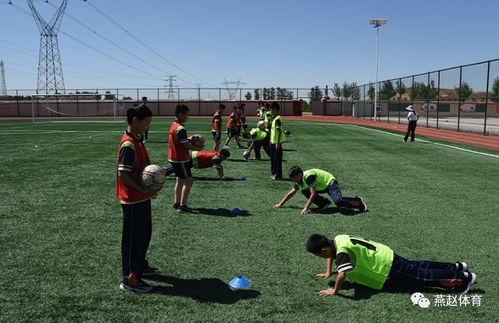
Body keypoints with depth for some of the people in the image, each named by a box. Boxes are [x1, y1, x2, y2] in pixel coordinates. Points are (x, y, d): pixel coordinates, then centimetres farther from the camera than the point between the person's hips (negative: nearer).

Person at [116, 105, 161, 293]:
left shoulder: (137, 141, 10)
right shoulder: (128, 144, -21)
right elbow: (123, 174, -24)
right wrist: (143, 190, -23)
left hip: (141, 199, 10)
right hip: (133, 200, -10)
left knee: (144, 234, 22)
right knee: (133, 239, 1)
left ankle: (141, 266, 40)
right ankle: (130, 280, 13)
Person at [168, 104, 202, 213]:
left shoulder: (173, 126, 9)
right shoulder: (180, 129, -21)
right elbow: (187, 145, -20)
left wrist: (189, 139, 6)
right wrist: (198, 148, -5)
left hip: (174, 158, 10)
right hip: (181, 159, -10)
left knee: (180, 180, 17)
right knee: (188, 181, -4)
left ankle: (176, 203, 24)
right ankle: (183, 205, -3)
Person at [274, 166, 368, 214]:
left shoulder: (308, 176, -31)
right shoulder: (300, 180, -4)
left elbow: (313, 194, -33)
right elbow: (291, 193, 5)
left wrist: (306, 208, -32)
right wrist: (280, 204, 3)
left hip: (330, 183, -9)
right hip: (321, 186, 9)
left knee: (338, 201, -30)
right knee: (304, 191, -3)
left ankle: (358, 202, -8)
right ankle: (324, 203, 1)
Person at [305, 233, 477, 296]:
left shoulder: (342, 252, -31)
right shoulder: (337, 239, -3)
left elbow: (343, 275, -44)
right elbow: (331, 254, 19)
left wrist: (335, 291, -27)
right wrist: (328, 272, 15)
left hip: (389, 270, -8)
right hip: (385, 257, 8)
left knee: (423, 277, 5)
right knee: (419, 268, 22)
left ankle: (463, 277, 17)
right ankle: (456, 267, 34)